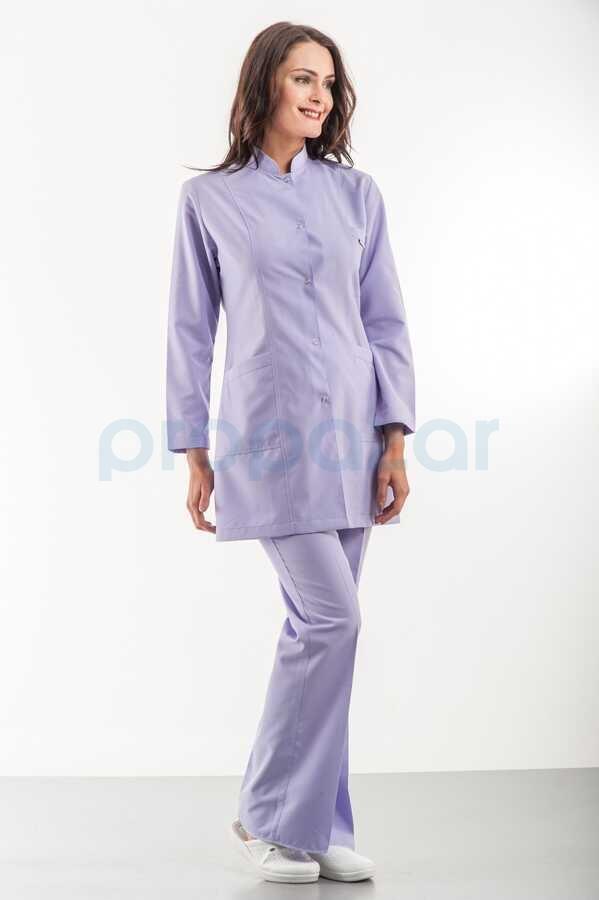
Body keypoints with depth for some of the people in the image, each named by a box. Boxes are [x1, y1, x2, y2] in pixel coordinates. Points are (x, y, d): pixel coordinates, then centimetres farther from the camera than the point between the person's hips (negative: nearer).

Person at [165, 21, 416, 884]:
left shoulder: (357, 193, 10)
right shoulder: (208, 198, 3)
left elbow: (386, 322, 9)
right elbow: (191, 331, 4)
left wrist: (395, 440, 1)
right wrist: (195, 455, 1)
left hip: (350, 433, 4)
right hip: (268, 435, -4)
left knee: (320, 627, 7)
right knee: (332, 617, -12)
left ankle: (318, 828, 19)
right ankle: (268, 816, 6)